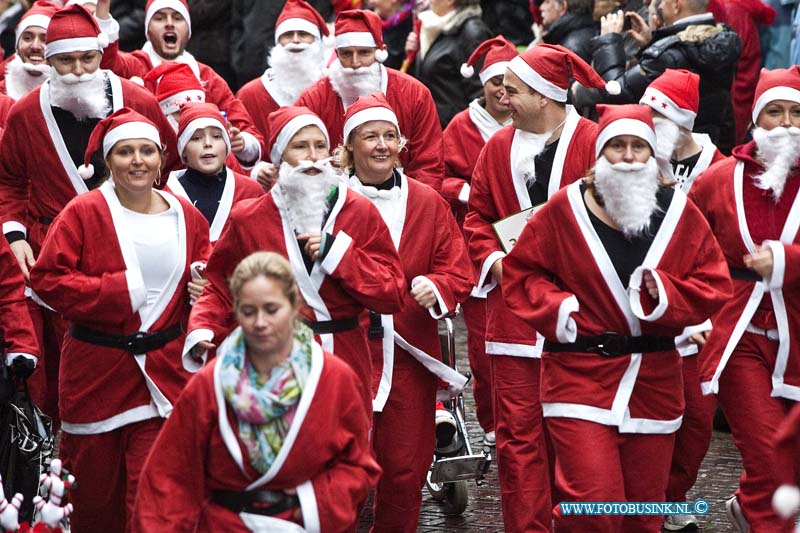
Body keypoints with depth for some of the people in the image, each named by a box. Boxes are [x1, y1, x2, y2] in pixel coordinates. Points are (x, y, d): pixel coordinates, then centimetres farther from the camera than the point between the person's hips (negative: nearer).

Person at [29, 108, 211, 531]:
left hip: (165, 368, 2)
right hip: (97, 367, -2)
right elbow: (46, 278, -12)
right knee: (95, 491, 11)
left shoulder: (186, 217, 7)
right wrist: (119, 290, -18)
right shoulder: (85, 212, -5)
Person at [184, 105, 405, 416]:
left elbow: (393, 294, 1)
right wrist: (202, 331, -6)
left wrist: (337, 251, -9)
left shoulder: (360, 213, 5)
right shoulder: (248, 220, 4)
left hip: (345, 366, 1)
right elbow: (221, 288, 12)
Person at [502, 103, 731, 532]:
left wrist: (666, 295, -14)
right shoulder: (564, 211, -3)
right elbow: (520, 271, 5)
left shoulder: (680, 213, 3)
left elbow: (713, 285, 4)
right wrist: (555, 307, -11)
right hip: (580, 374, -3)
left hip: (654, 381, 3)